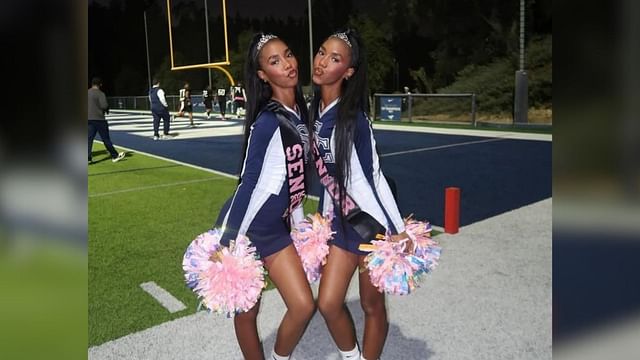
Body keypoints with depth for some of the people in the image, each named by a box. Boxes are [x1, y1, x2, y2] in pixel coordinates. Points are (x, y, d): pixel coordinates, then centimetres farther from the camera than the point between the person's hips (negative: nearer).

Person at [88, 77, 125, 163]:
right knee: (106, 139, 2)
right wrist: (107, 110, 1)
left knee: (89, 139, 4)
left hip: (89, 119, 6)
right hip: (99, 119, -6)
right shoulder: (100, 93, -11)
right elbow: (104, 106, -20)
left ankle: (88, 158, -2)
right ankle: (114, 156, 11)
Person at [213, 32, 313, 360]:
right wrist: (228, 244, -16)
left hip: (276, 227, 7)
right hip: (244, 228, -7)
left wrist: (300, 223, 17)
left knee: (303, 305, 6)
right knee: (246, 311, 11)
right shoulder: (268, 121, -21)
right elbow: (249, 183, -19)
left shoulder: (299, 113, 4)